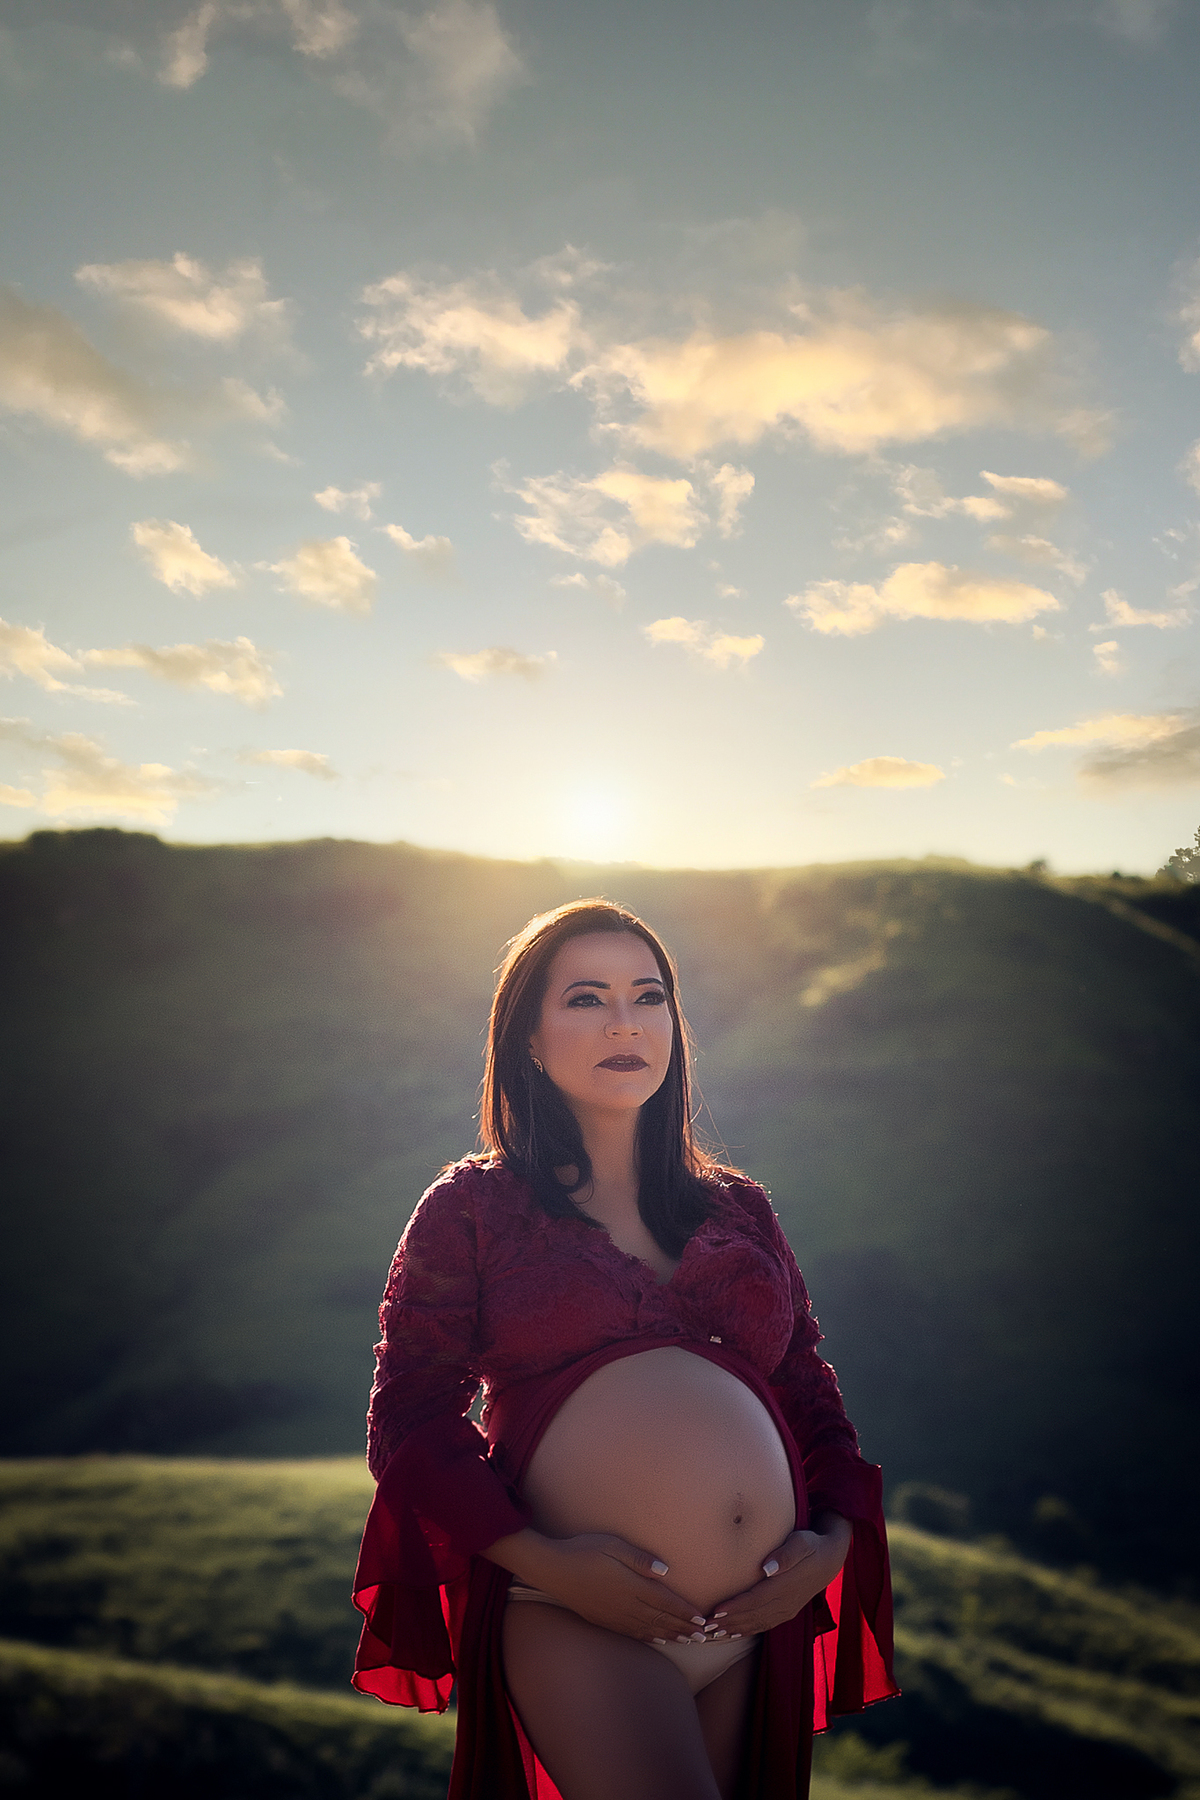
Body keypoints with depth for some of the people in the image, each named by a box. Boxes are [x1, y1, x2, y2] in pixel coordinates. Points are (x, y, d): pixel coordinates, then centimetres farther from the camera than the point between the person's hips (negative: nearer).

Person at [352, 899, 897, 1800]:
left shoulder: (739, 1208, 14)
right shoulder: (470, 1210, 3)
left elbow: (812, 1395, 15)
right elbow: (411, 1421, -4)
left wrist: (837, 1540, -2)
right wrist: (542, 1560, -15)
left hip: (760, 1625, 5)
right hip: (573, 1622, -5)